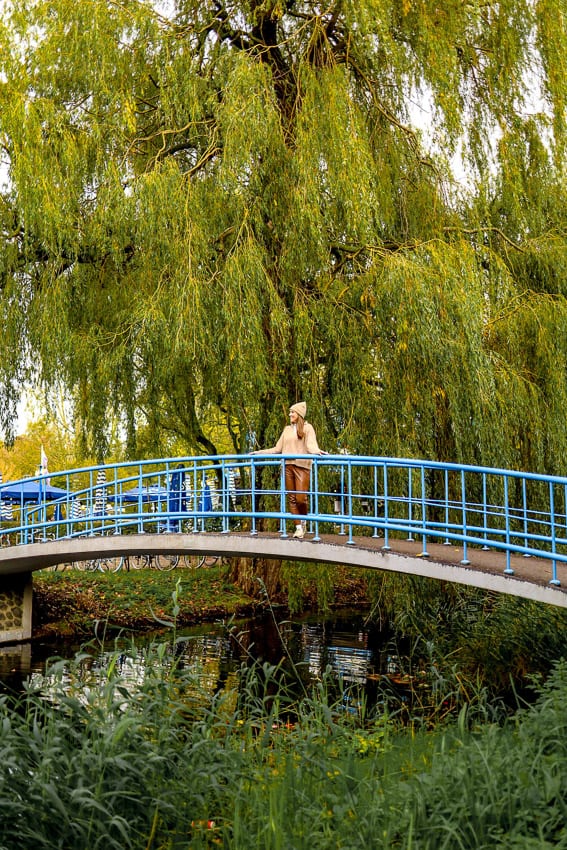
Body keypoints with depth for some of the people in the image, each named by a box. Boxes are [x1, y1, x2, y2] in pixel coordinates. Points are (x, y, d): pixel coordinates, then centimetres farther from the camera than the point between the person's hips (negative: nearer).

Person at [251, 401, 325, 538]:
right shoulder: (287, 429, 19)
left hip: (302, 466, -5)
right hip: (288, 466, 5)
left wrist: (317, 451, -32)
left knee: (301, 497, -12)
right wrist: (259, 452, 19)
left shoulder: (307, 428, 5)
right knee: (292, 498, 1)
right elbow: (277, 449, 22)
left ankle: (303, 521, 15)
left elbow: (311, 445, -10)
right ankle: (298, 527, 8)